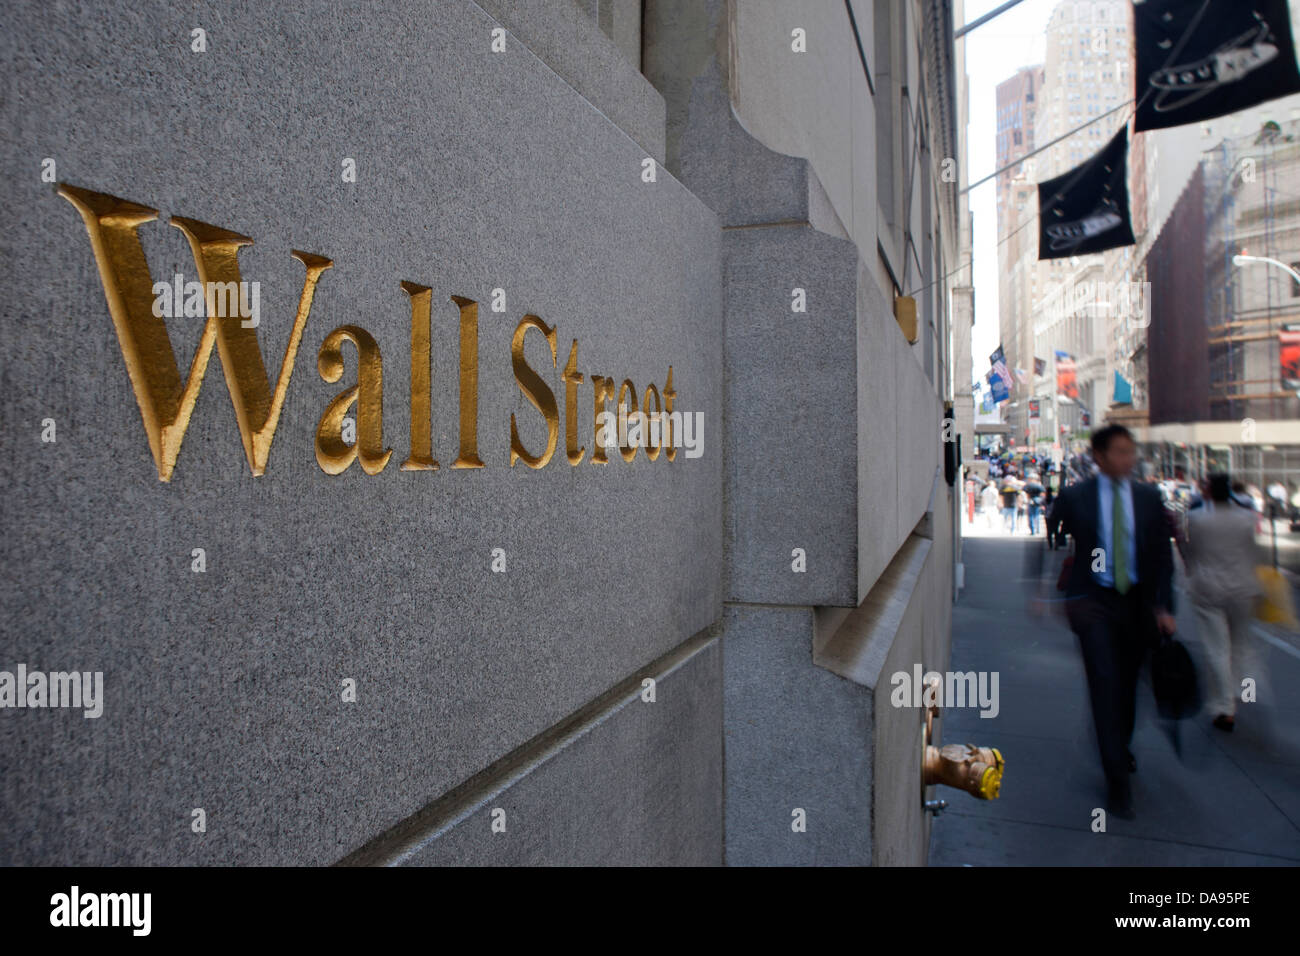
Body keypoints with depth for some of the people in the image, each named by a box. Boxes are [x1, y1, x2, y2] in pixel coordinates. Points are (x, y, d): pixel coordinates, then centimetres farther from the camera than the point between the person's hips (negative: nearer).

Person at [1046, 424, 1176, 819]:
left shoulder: (1149, 498, 6)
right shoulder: (1073, 497, -2)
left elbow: (1162, 555, 7)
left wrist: (1164, 606, 0)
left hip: (1137, 601, 4)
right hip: (1093, 601, -3)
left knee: (1128, 683, 15)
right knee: (1105, 682, -11)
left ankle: (1120, 747, 42)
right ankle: (1117, 778, -5)